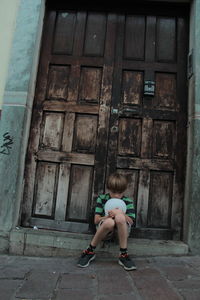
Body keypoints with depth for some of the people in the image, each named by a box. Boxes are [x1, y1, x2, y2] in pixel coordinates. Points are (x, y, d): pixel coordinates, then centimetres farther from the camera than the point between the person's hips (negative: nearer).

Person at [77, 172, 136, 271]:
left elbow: (131, 222, -6)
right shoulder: (102, 199, 2)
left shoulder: (128, 202, 3)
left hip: (122, 230, 0)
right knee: (109, 222, -38)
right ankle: (90, 251, -15)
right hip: (104, 229, 0)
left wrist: (122, 214, -26)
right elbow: (96, 220, -4)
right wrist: (107, 216, -25)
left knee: (120, 217, -35)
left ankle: (123, 255, -23)